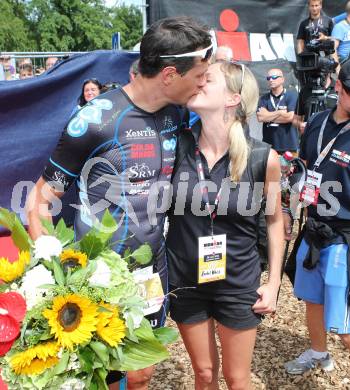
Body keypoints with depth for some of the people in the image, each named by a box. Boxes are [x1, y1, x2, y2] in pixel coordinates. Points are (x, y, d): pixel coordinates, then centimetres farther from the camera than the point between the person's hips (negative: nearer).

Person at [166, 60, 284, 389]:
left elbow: (274, 220, -1)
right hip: (184, 280, 2)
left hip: (238, 284, -1)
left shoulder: (263, 158, -16)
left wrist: (273, 282, 1)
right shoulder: (178, 145, -12)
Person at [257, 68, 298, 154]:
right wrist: (280, 112, -7)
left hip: (289, 145, -3)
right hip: (268, 145, 3)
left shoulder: (292, 95, 0)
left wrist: (269, 117, -4)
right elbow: (260, 117, -6)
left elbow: (290, 117, -13)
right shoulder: (264, 98, 9)